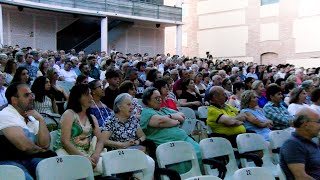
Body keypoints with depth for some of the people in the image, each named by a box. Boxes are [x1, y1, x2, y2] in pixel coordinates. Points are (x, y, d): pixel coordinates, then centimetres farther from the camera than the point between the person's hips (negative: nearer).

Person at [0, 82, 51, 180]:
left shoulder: (31, 118, 13)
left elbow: (45, 144, 3)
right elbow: (24, 146, -20)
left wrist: (41, 119, -3)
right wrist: (40, 149, 0)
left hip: (29, 159, 7)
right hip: (8, 161, -7)